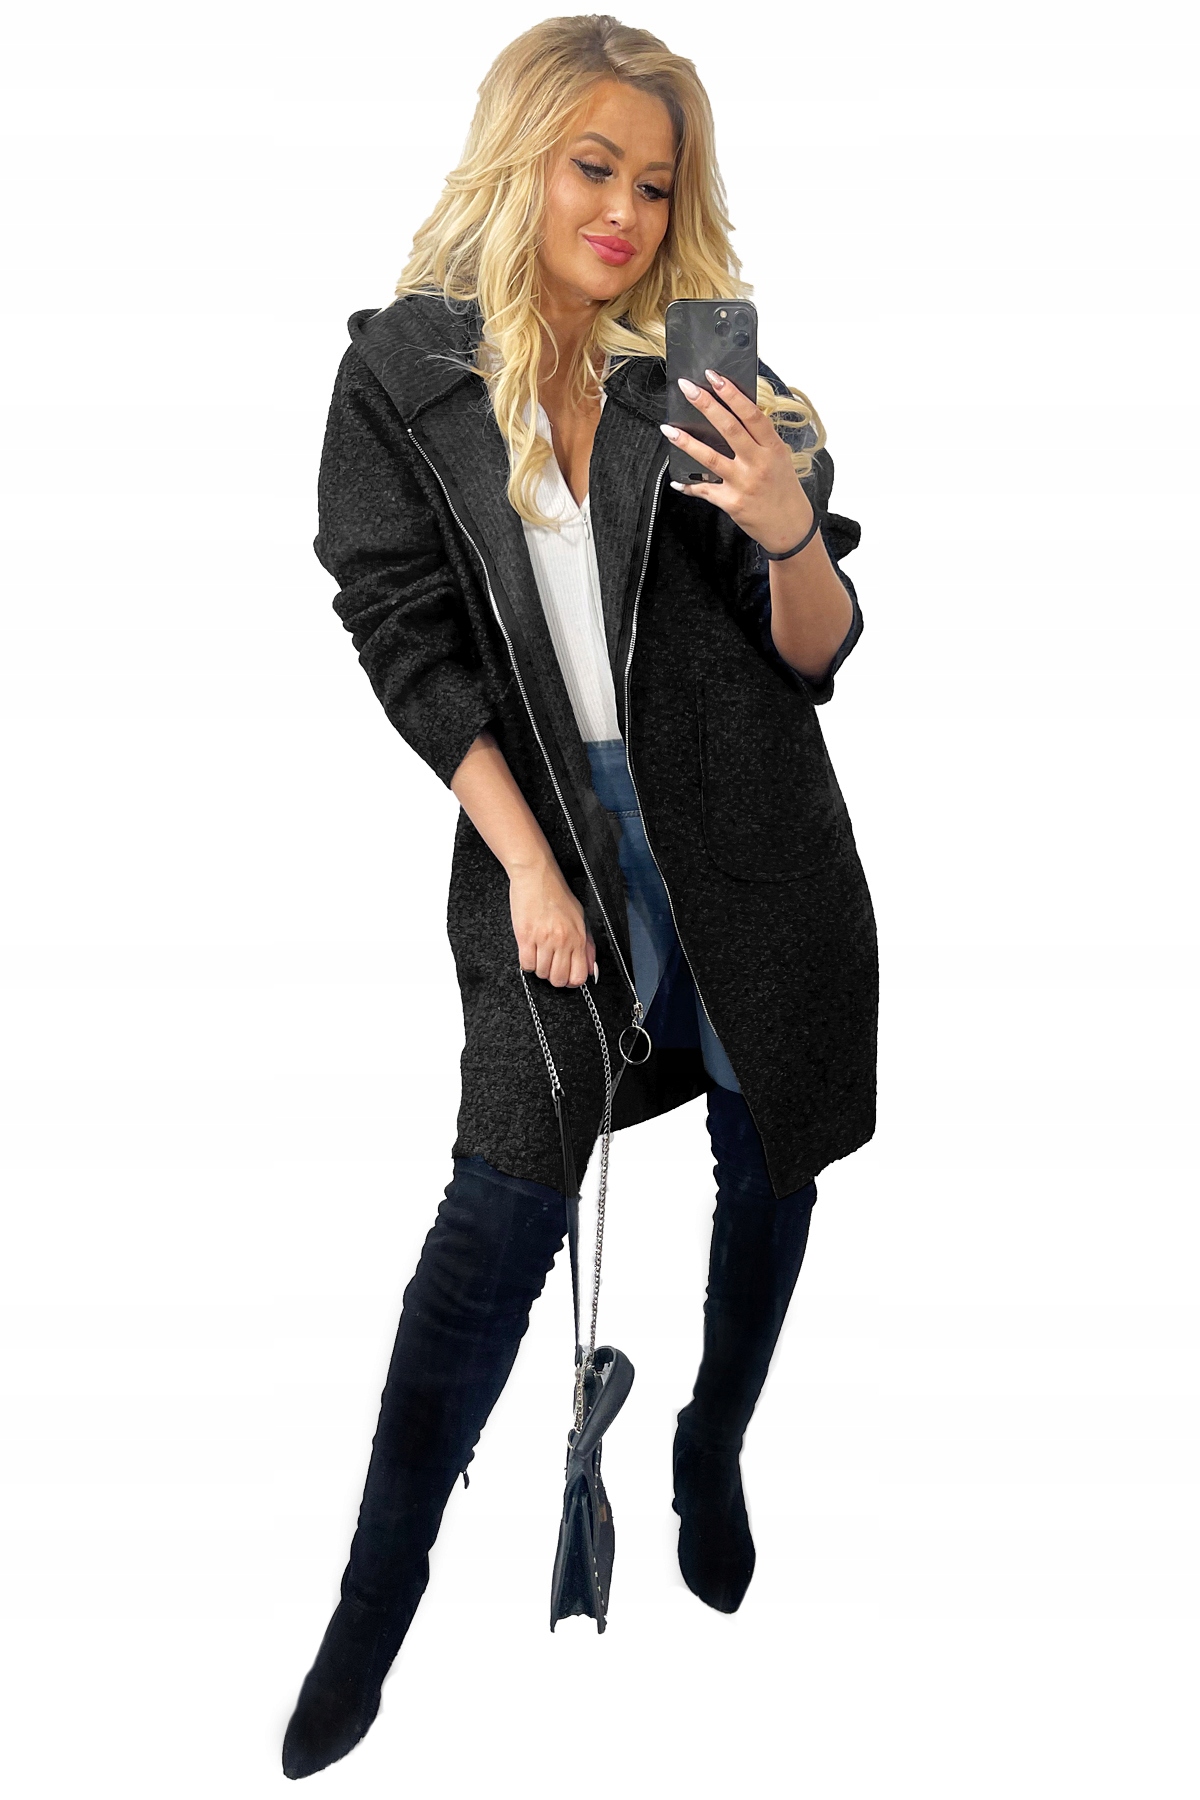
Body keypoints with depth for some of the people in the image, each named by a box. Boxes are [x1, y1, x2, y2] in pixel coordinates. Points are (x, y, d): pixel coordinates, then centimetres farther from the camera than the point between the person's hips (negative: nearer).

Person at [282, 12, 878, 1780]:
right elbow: (409, 638, -4)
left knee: (770, 1175, 12)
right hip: (553, 832, -2)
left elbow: (819, 655, -1)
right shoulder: (404, 371, -2)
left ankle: (712, 1459, 37)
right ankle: (374, 1605, 10)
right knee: (497, 1218, -4)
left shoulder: (711, 364, 0)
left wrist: (790, 530, -23)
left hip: (753, 838, 2)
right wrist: (528, 862, -10)